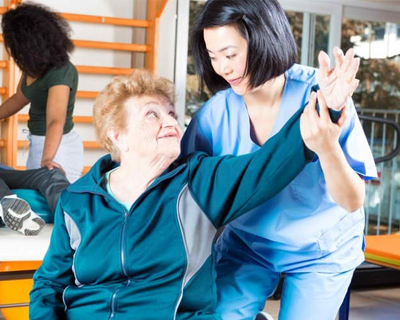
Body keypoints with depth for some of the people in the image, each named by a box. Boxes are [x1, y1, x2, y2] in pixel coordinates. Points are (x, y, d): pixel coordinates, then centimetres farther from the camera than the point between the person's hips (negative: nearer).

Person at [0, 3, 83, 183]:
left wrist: (47, 159, -53)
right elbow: (19, 98, 16)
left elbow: (55, 121, -40)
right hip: (37, 143, 9)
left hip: (57, 147, -9)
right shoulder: (34, 65, -3)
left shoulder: (60, 72, -27)